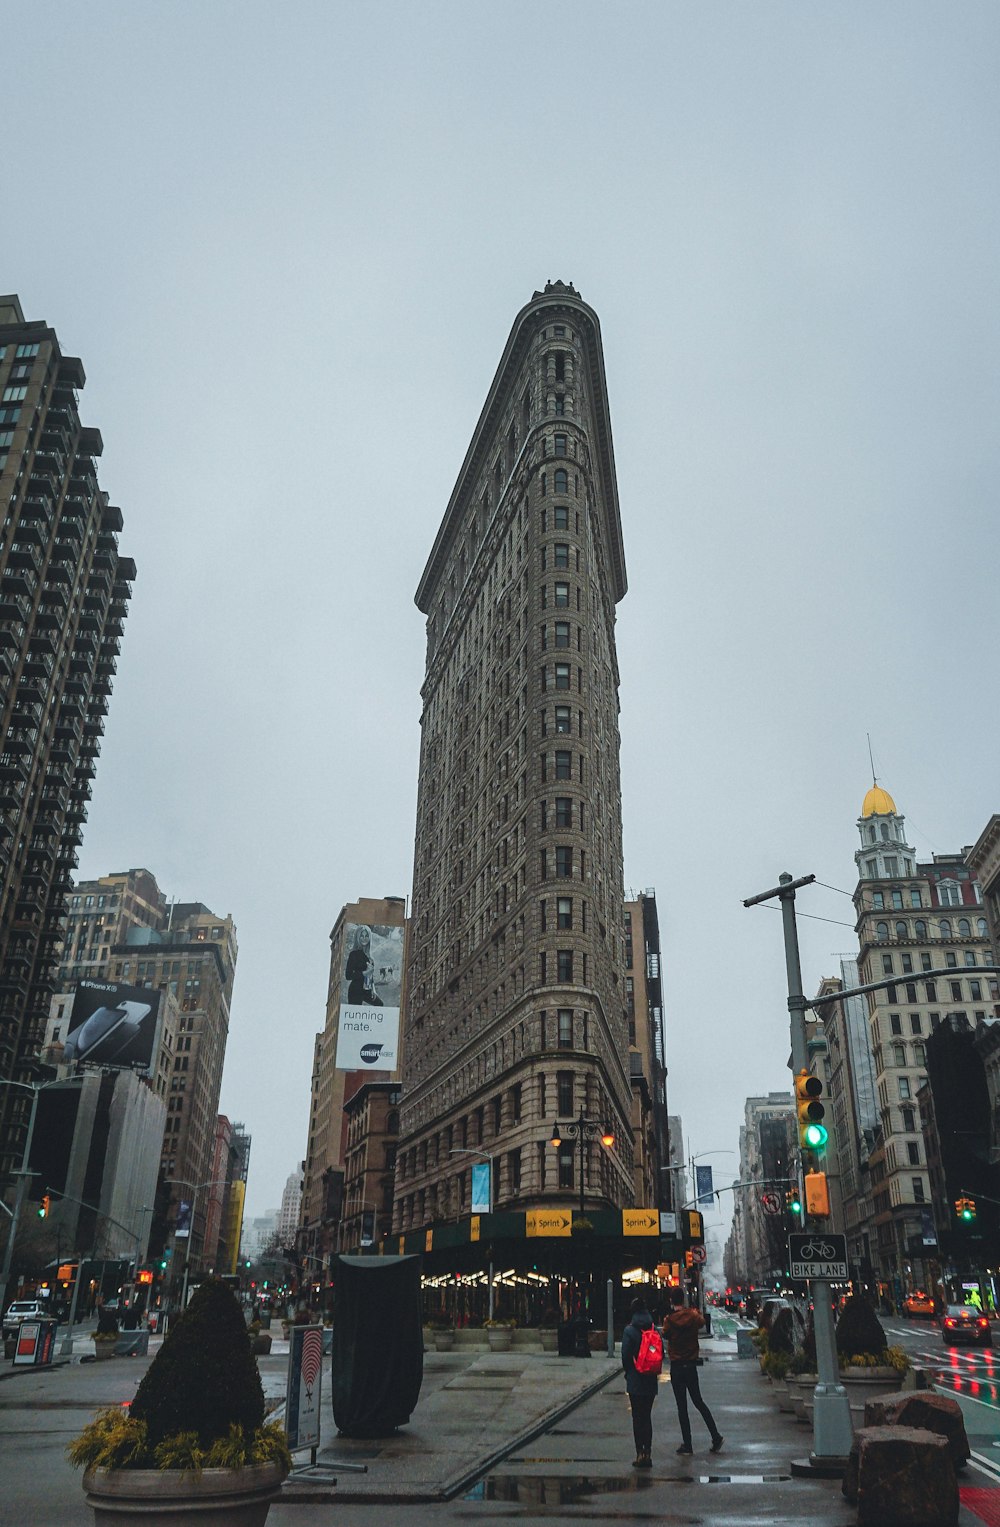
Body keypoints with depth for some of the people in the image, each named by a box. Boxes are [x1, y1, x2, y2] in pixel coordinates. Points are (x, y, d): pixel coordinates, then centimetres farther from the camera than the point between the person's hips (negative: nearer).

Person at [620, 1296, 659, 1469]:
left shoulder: (629, 1330, -11)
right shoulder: (654, 1329, 0)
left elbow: (625, 1355, -10)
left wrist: (628, 1371, 7)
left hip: (635, 1381, -4)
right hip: (651, 1380, 4)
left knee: (637, 1417, 3)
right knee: (647, 1416, 13)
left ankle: (640, 1453, 1)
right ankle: (648, 1453, 13)